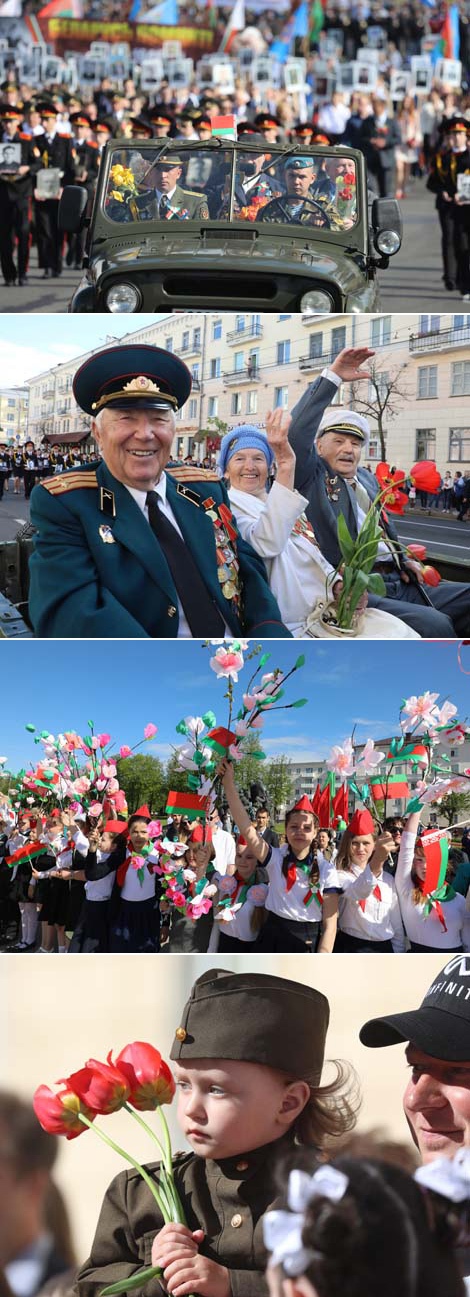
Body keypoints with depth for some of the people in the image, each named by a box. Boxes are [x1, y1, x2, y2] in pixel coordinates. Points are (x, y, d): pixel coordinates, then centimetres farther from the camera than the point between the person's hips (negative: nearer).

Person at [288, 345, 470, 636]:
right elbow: (297, 434, -14)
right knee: (435, 625, -31)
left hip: (398, 584, 9)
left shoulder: (367, 480, 25)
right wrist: (332, 377, -15)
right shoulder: (312, 477, 4)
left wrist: (404, 559, 19)